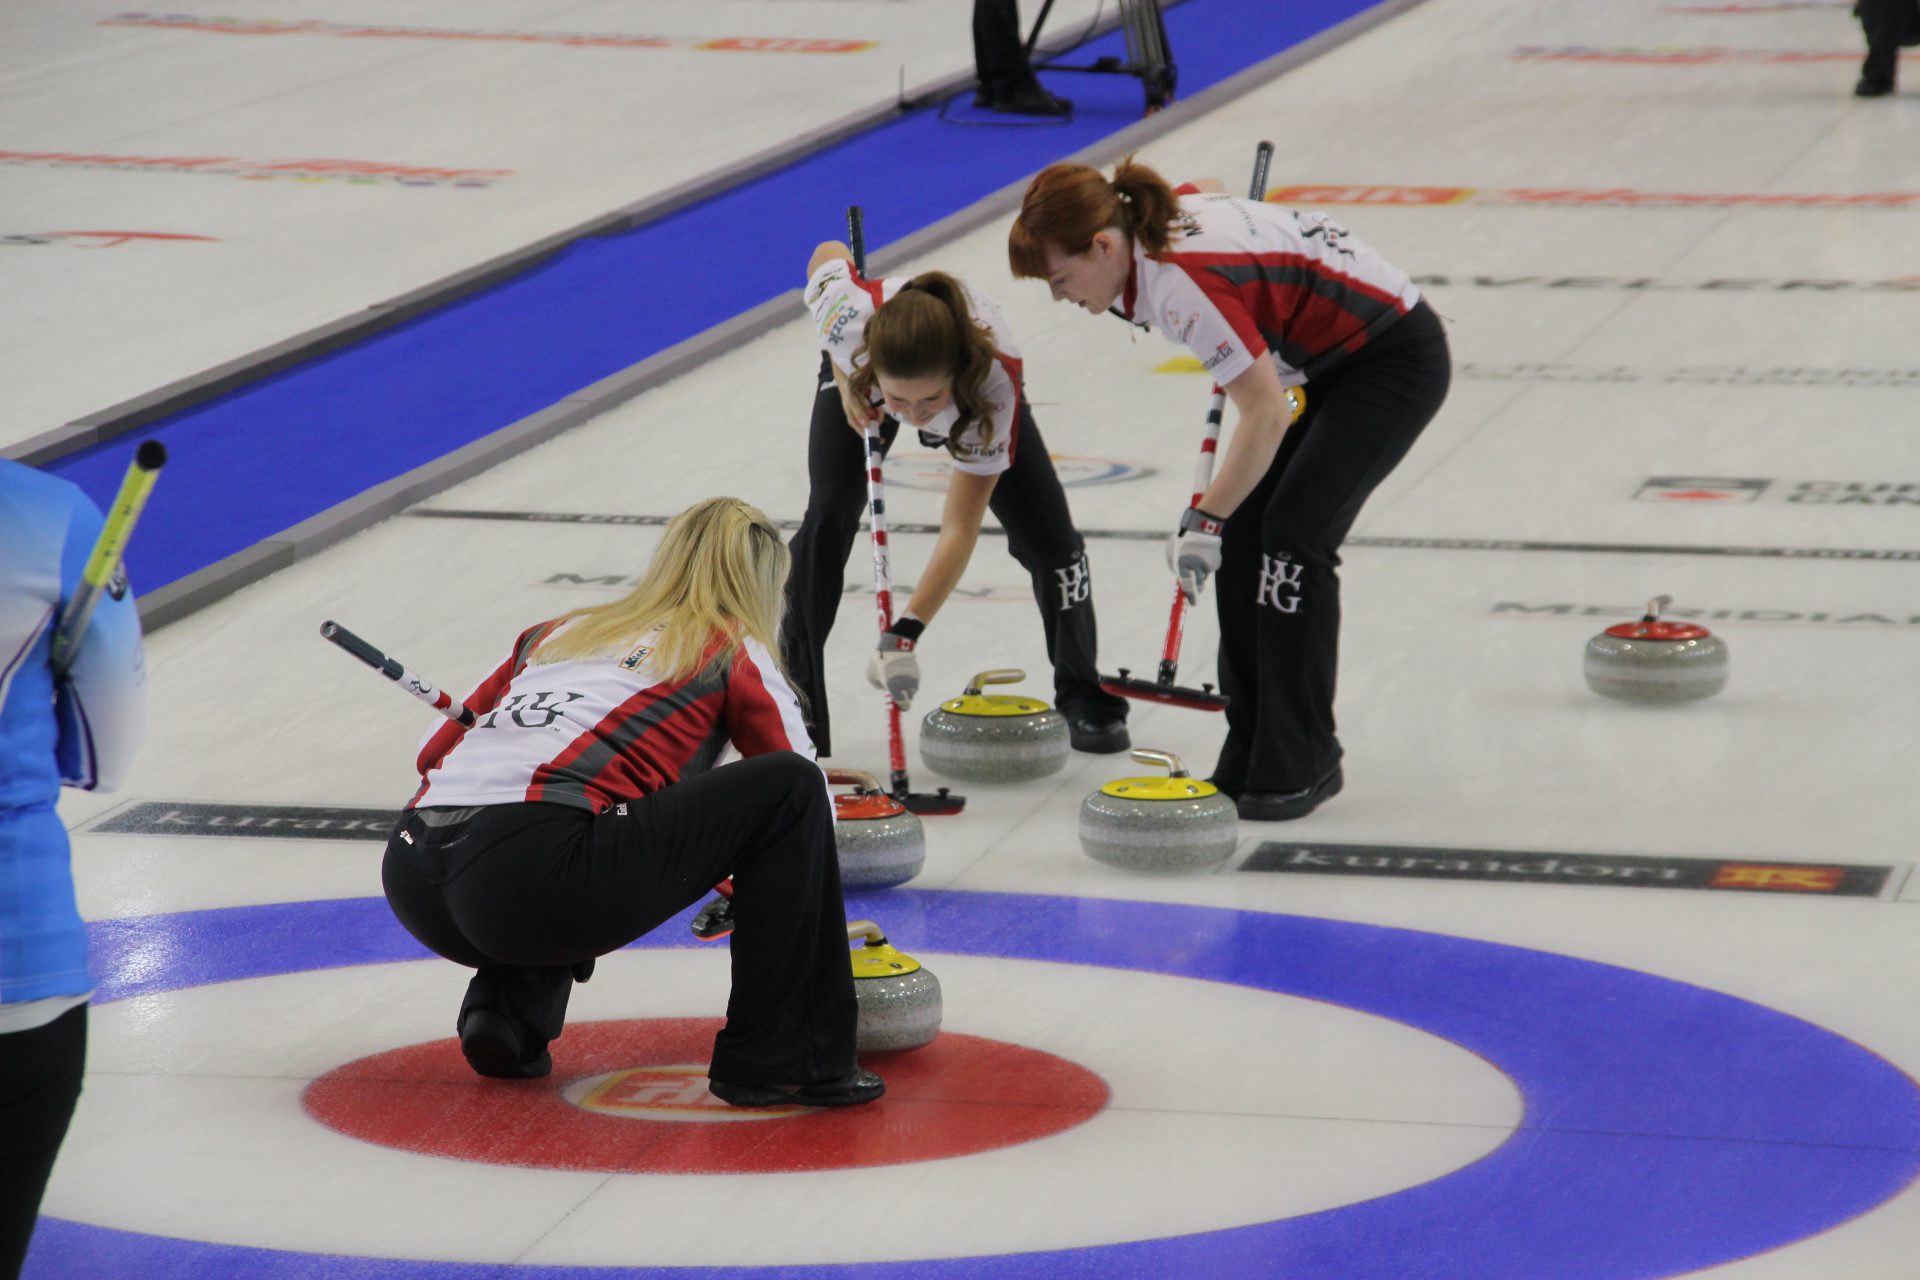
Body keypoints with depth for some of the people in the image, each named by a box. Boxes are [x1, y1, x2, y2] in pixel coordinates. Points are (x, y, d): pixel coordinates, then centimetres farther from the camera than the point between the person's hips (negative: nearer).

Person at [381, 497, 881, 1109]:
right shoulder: (733, 652, 16)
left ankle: (508, 1006, 15)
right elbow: (805, 795, 19)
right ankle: (777, 1058, 3)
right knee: (791, 788, 4)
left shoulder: (560, 631, 30)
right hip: (536, 881, -7)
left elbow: (435, 750, 30)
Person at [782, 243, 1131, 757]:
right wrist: (843, 379, -22)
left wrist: (904, 634, -44)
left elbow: (960, 529, -39)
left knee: (1046, 533, -7)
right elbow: (830, 253, -18)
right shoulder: (851, 316, -46)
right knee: (827, 520, -18)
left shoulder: (993, 384, -46)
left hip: (973, 386, -1)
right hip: (858, 375, 1)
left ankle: (1084, 698, 17)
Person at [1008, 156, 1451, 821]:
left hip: (1396, 359, -10)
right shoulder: (1167, 214, -5)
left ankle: (1301, 765, -6)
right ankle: (1251, 758, 8)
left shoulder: (1182, 284, -31)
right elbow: (1214, 192, 20)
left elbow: (1267, 416, -29)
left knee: (1292, 532, -15)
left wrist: (1205, 519, -20)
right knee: (1244, 529, 3)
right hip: (1339, 358, 10)